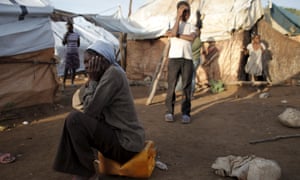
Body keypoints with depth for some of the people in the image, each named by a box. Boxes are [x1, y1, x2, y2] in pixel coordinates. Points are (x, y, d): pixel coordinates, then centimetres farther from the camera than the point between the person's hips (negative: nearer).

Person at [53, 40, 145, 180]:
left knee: (74, 119, -16)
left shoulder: (113, 73, -18)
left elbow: (89, 110, -20)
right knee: (78, 118, 15)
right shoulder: (107, 74, 11)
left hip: (125, 143, -10)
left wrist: (92, 80, -11)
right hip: (118, 134, 10)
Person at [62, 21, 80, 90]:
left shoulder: (77, 35, 3)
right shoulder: (66, 34, 1)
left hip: (75, 53, 1)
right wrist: (66, 36, -14)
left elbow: (78, 44, 10)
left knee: (74, 68, 5)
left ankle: (72, 82, 14)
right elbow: (63, 43, -7)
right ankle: (64, 83, -1)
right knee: (66, 68, -6)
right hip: (68, 53, -1)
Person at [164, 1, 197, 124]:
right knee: (171, 86, -3)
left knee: (186, 87, -1)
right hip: (174, 58, -1)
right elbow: (174, 32, -10)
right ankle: (169, 112, 4)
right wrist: (179, 16, -4)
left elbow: (191, 37, -5)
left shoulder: (191, 27, 17)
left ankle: (186, 113, 3)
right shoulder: (172, 24, 14)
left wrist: (176, 35, -7)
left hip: (187, 59, 2)